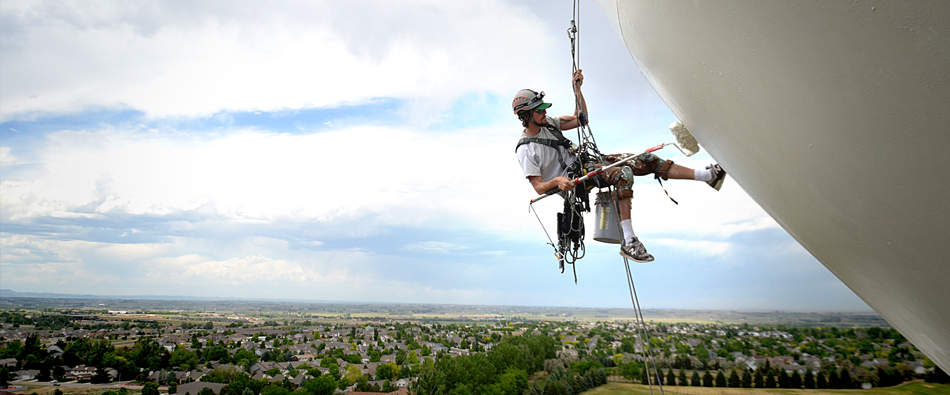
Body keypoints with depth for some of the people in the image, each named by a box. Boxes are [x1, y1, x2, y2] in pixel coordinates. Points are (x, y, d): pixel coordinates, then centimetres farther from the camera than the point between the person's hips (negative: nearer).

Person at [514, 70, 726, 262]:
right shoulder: (526, 150, -14)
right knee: (623, 173, -34)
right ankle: (629, 242, -35)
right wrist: (557, 181, -37)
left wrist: (576, 88, 6)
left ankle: (707, 175, 3)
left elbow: (579, 119, 16)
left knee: (645, 160, -2)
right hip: (571, 179, -8)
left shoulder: (547, 123, 7)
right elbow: (539, 187, -17)